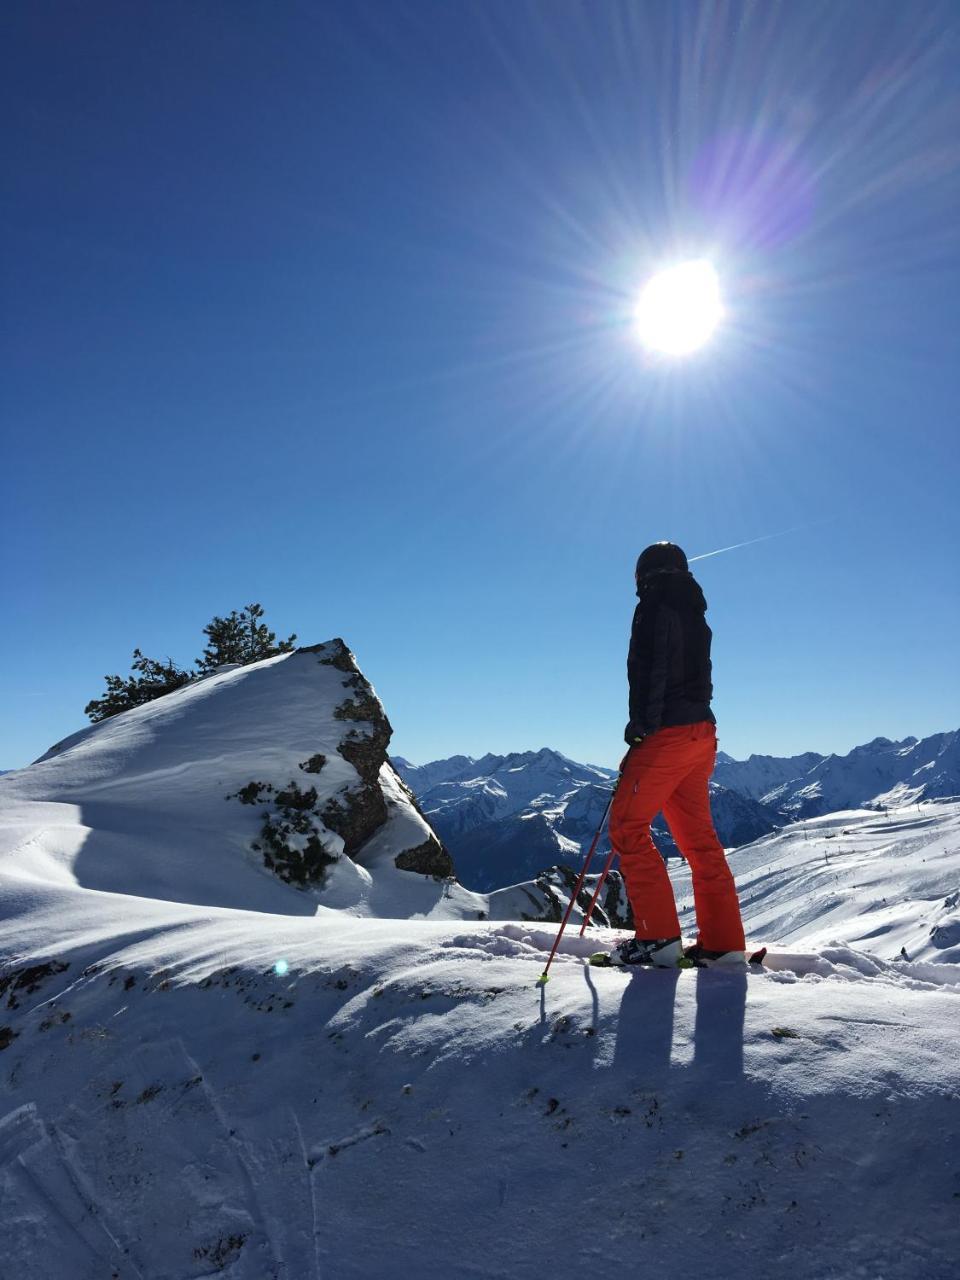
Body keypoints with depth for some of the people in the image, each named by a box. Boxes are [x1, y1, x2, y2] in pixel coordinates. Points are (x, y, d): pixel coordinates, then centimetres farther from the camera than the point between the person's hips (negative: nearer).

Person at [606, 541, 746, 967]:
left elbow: (650, 672, -16)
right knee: (698, 837, 11)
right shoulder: (694, 614, 20)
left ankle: (658, 936, -7)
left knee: (627, 826, -4)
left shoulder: (654, 608, -5)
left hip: (668, 733, -9)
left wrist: (640, 726, -16)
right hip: (701, 732, 9)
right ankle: (723, 943, 13)